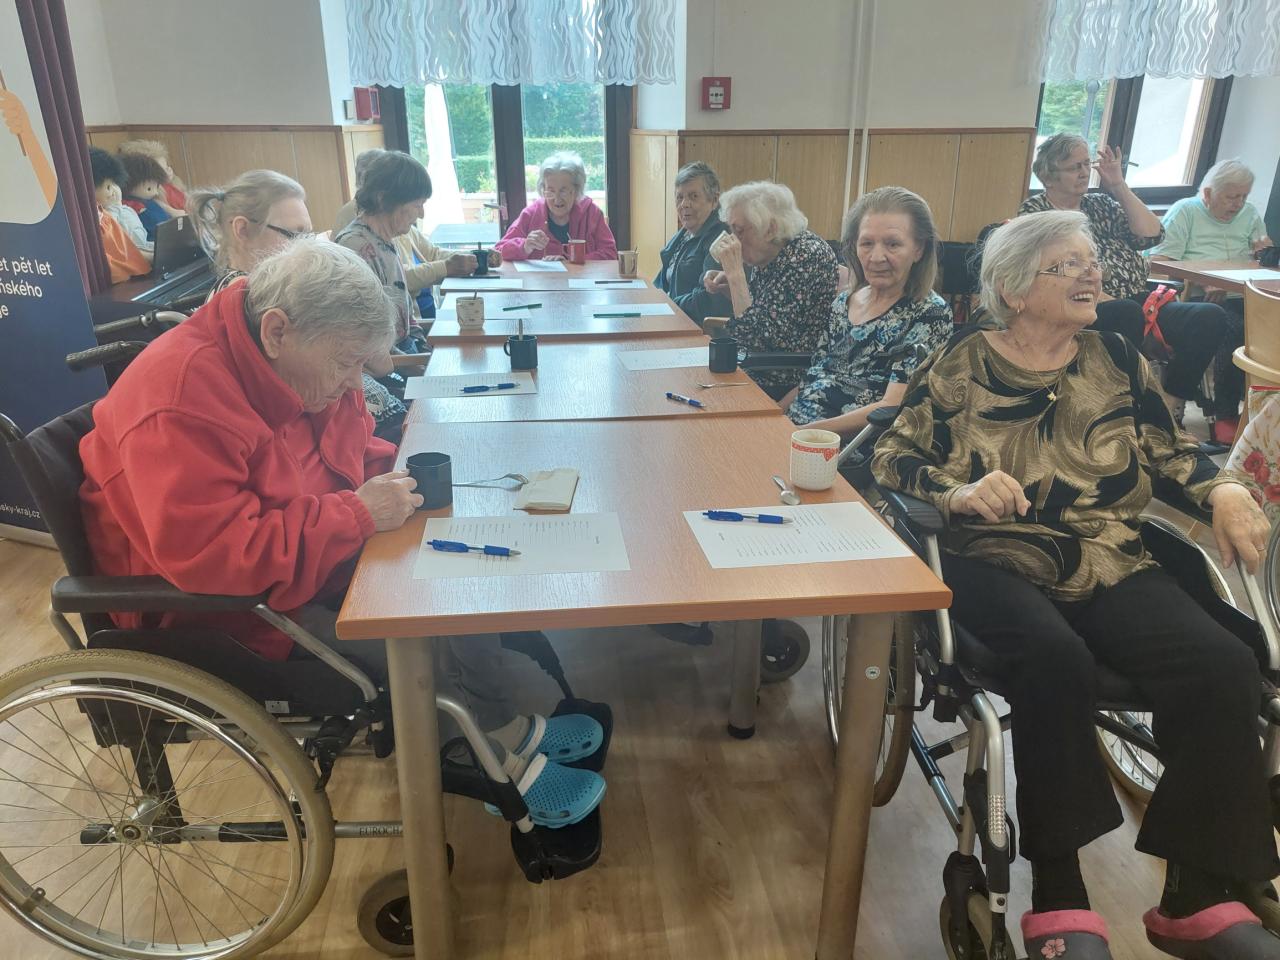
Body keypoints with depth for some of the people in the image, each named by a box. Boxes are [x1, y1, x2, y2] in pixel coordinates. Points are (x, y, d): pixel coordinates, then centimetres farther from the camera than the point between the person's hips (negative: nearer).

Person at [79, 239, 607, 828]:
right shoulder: (181, 400, -28)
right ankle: (505, 768, 2)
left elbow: (356, 445, 15)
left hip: (312, 554, 9)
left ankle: (508, 728, 5)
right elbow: (206, 556, -35)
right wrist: (358, 513, -31)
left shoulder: (301, 366, 0)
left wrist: (393, 475, -8)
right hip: (226, 609, -8)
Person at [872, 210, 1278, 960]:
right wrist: (961, 492, -18)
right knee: (1055, 659, -35)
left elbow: (1170, 446, 21)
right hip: (997, 562, -4)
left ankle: (1197, 896, -7)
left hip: (1111, 564, 4)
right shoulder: (960, 364, 3)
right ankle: (1058, 898, -19)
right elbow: (892, 458, 1)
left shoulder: (1117, 357, 15)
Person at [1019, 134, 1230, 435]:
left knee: (1211, 317, -17)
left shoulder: (1100, 204, 22)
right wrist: (1109, 300, -18)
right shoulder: (1033, 212, 4)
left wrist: (1119, 186, 8)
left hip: (1138, 304, 7)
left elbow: (1151, 236, 9)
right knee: (1127, 314, -39)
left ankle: (1170, 410, -11)